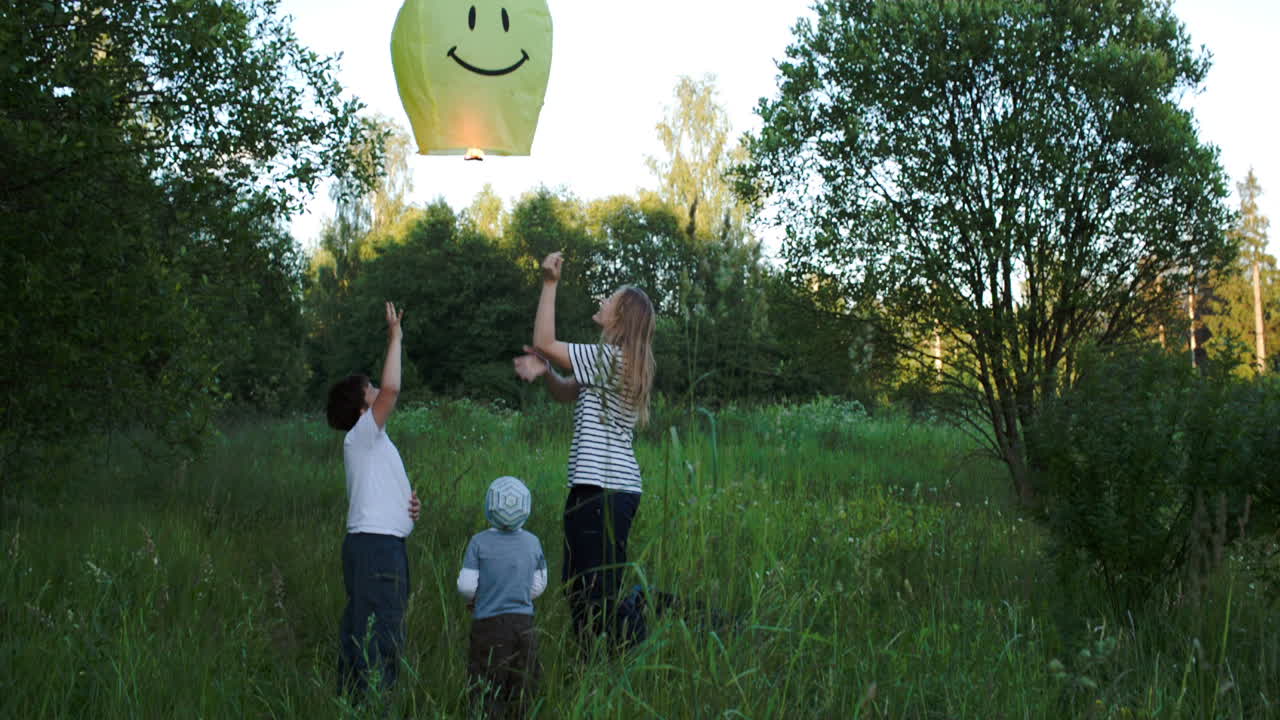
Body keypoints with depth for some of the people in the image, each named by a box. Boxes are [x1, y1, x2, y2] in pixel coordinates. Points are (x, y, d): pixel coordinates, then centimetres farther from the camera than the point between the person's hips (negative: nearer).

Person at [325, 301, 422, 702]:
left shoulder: (373, 441, 21)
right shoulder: (361, 435, -7)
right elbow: (391, 389, -22)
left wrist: (409, 504, 9)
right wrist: (395, 339, -13)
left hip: (384, 543, 10)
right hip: (375, 545, -10)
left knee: (361, 631, 13)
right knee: (381, 635, -12)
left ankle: (353, 700, 18)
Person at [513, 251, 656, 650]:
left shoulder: (611, 358, -13)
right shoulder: (615, 362, 18)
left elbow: (543, 342, -10)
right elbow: (567, 392, 21)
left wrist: (550, 283, -6)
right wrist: (545, 371, -1)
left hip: (605, 491, -11)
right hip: (594, 487, 11)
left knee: (601, 594, -9)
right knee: (577, 587, 15)